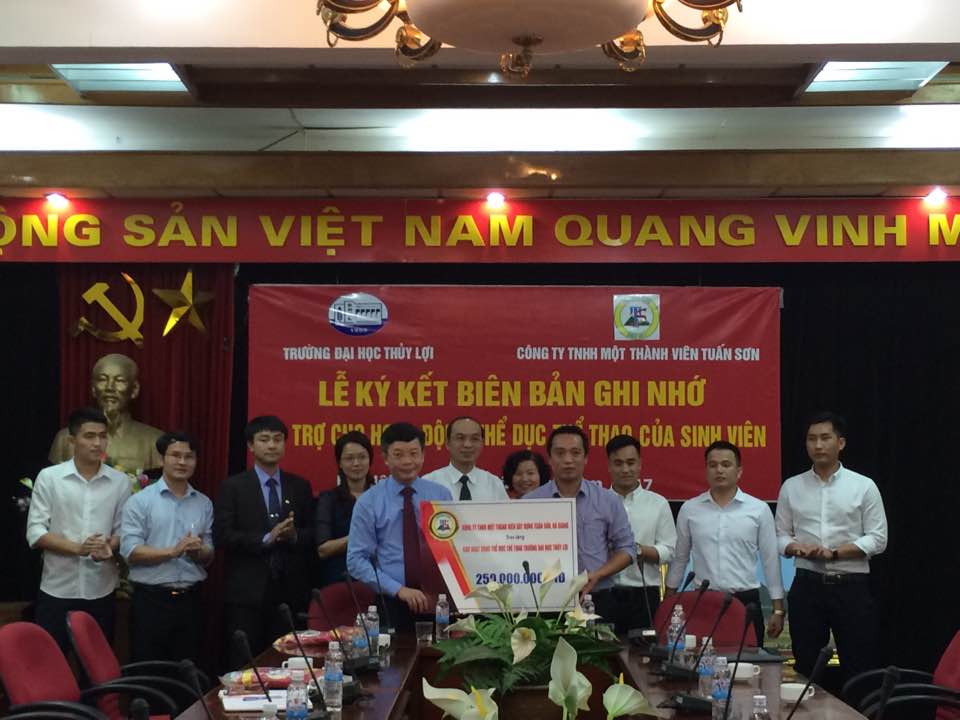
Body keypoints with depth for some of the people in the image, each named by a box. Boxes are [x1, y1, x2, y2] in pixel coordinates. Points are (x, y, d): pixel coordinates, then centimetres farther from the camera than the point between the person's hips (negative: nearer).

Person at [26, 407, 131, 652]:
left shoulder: (120, 481, 4)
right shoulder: (49, 478, -2)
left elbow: (123, 530, 8)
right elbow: (35, 532, -5)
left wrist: (109, 547, -15)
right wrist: (76, 547, -18)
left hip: (101, 590, 2)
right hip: (58, 589, -2)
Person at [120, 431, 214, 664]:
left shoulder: (204, 504, 10)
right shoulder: (140, 501, -3)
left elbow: (209, 556, 12)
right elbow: (130, 552, -11)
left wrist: (199, 551, -11)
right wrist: (173, 551, -21)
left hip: (190, 600, 4)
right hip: (151, 600, -4)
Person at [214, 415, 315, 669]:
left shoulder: (300, 487, 11)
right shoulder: (233, 487, 2)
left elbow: (313, 536, 9)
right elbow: (222, 536, -7)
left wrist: (294, 535, -12)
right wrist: (266, 538, -16)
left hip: (290, 591, 3)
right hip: (247, 591, -2)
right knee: (243, 665, -1)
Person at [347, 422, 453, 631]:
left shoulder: (442, 495, 6)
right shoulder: (368, 502, -1)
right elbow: (356, 560, -4)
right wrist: (399, 589, -14)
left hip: (441, 598, 2)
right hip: (394, 602, -1)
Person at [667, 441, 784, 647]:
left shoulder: (759, 510, 2)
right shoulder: (689, 509, 5)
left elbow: (771, 561, 4)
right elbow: (679, 559, 12)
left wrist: (778, 610, 2)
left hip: (746, 601, -1)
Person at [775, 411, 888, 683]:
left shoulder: (864, 486, 0)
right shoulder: (791, 487, 7)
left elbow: (878, 539, -3)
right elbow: (781, 536, 9)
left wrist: (834, 552, -15)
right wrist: (797, 548, -14)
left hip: (851, 586, -2)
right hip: (807, 585, 2)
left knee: (859, 667, 0)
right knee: (806, 665, 8)